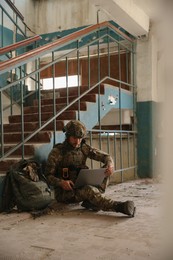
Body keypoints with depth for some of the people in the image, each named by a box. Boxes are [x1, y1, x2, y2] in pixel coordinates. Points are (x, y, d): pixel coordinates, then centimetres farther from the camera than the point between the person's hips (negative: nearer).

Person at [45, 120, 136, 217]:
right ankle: (119, 206, -46)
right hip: (64, 193, -5)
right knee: (89, 190, -35)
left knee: (106, 172, -11)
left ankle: (90, 202, -27)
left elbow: (106, 156, 4)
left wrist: (110, 164, -20)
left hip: (81, 187, 6)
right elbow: (48, 176, -7)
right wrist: (61, 182, -27)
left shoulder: (84, 148, 4)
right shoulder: (56, 152, -8)